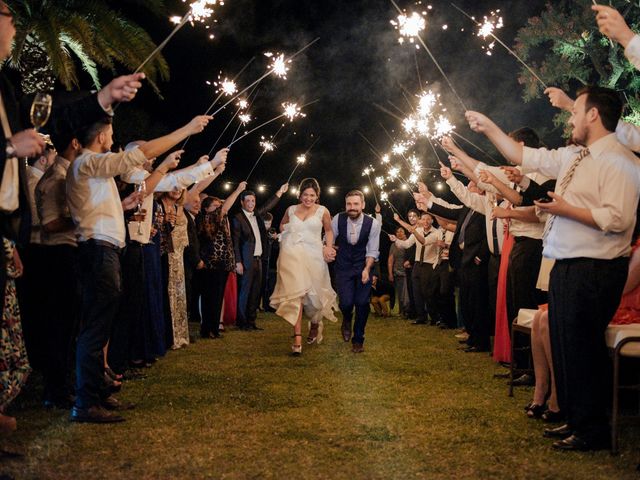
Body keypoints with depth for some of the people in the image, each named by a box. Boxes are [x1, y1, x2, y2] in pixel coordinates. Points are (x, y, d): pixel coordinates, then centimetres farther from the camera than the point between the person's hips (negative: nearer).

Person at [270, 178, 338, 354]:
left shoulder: (322, 211, 4)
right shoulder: (291, 210, 9)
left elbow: (329, 231, 16)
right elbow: (282, 225, 26)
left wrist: (328, 247, 1)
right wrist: (288, 235, 8)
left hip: (313, 256, 0)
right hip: (292, 255, 0)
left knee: (314, 294, 7)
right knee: (295, 293, -11)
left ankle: (315, 325, 39)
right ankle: (297, 338, -16)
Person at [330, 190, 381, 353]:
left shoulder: (373, 224, -14)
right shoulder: (338, 219, -13)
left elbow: (372, 250, -9)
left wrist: (367, 269, -20)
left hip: (363, 266, 0)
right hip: (343, 267, 0)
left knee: (362, 303, -6)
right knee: (346, 302, -13)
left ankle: (358, 340, 14)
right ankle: (347, 320, 26)